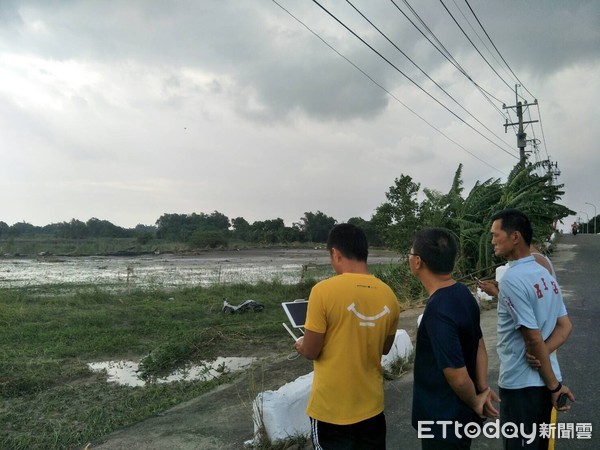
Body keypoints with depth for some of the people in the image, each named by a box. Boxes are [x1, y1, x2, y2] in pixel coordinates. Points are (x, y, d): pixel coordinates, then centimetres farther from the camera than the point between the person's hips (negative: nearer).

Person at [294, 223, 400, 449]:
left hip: (331, 408, -4)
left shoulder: (324, 290, -20)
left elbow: (311, 352, -13)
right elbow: (384, 349, 8)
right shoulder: (388, 295, -4)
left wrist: (300, 345, 7)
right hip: (371, 405, 4)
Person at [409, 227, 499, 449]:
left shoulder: (438, 311, -30)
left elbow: (458, 377, -26)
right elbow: (479, 345, 7)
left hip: (444, 420, -8)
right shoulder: (463, 293, -2)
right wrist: (483, 389, 5)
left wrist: (475, 403, -8)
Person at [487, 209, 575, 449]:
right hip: (544, 380, 8)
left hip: (521, 384, -8)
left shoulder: (511, 279, -22)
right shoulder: (545, 274, 5)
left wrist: (554, 384, -11)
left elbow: (534, 340, -21)